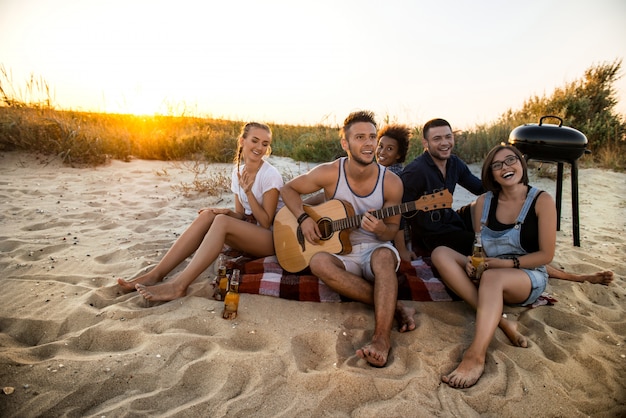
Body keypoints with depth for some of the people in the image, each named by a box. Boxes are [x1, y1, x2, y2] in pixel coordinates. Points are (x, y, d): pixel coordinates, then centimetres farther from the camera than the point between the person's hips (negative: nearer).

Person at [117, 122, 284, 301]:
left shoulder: (270, 175, -14)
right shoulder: (238, 171, 5)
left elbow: (266, 222, -14)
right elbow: (241, 215, 8)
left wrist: (248, 192, -23)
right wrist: (228, 212, -15)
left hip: (273, 239, -6)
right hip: (248, 233, 6)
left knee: (221, 221, -30)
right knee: (207, 215, -19)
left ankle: (179, 285, -33)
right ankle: (155, 275, -21)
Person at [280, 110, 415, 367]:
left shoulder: (391, 182, -9)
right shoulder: (329, 173, -11)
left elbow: (392, 230, 0)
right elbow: (288, 189, 2)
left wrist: (381, 229, -25)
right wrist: (303, 219, -14)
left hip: (376, 249, 0)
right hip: (341, 252, 1)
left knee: (384, 256, -36)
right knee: (318, 262, -33)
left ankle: (382, 337, -35)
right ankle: (394, 307, -23)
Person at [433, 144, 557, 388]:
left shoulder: (542, 201, -7)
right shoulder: (484, 202, 3)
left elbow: (546, 255, -8)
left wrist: (507, 263, -21)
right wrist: (472, 262, -17)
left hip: (529, 278, -4)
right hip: (488, 273, 5)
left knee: (492, 277, -39)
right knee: (440, 253, -21)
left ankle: (476, 357, -45)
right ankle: (499, 321, -28)